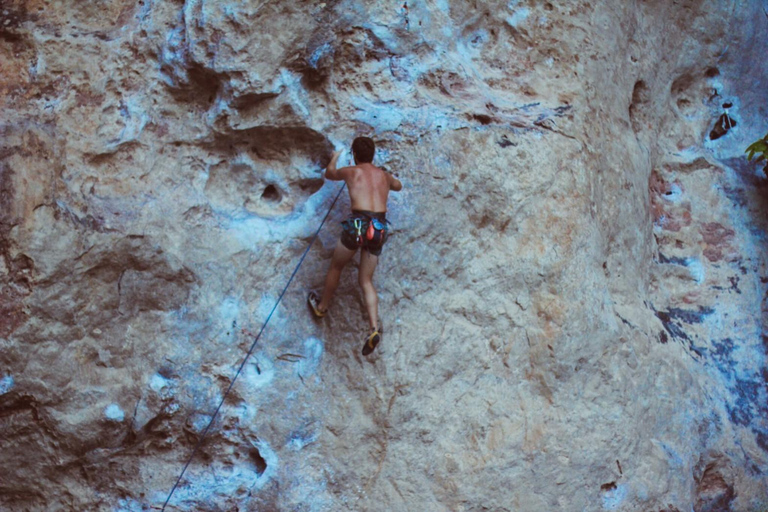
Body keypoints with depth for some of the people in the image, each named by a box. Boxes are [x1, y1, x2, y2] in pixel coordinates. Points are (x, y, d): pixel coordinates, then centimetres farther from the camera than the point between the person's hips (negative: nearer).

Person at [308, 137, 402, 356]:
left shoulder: (351, 171, 10)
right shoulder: (384, 175, 20)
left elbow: (329, 174, 33)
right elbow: (398, 186, 45)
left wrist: (334, 158, 53)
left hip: (358, 224, -4)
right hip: (380, 227, 4)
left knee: (336, 267, 21)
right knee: (366, 280, 10)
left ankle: (321, 306, 37)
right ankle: (374, 328, -7)